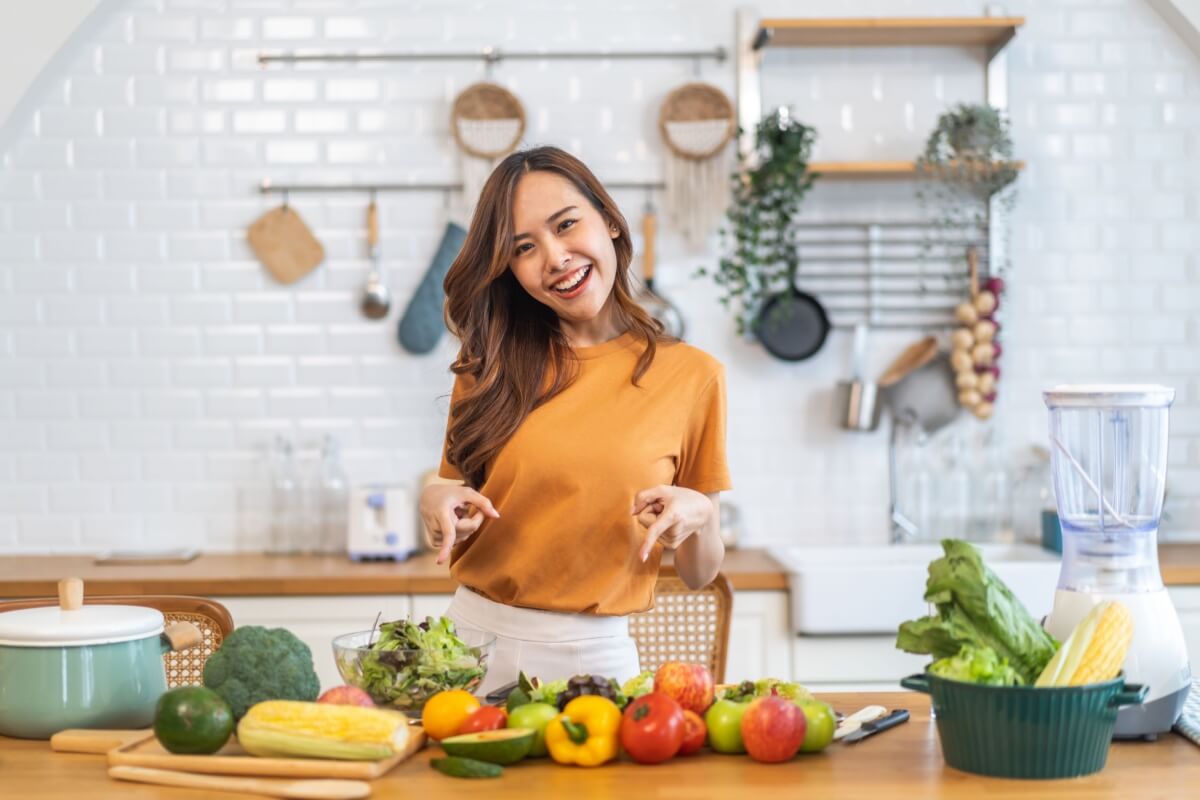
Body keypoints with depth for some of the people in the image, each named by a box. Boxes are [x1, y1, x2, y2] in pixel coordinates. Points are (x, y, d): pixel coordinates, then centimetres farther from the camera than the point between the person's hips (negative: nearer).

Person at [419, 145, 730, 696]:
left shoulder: (690, 376, -3)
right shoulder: (493, 366, 4)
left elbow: (698, 574, 4)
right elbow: (455, 543, 12)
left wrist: (699, 516, -16)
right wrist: (436, 501, -9)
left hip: (592, 656, -1)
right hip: (473, 636, 2)